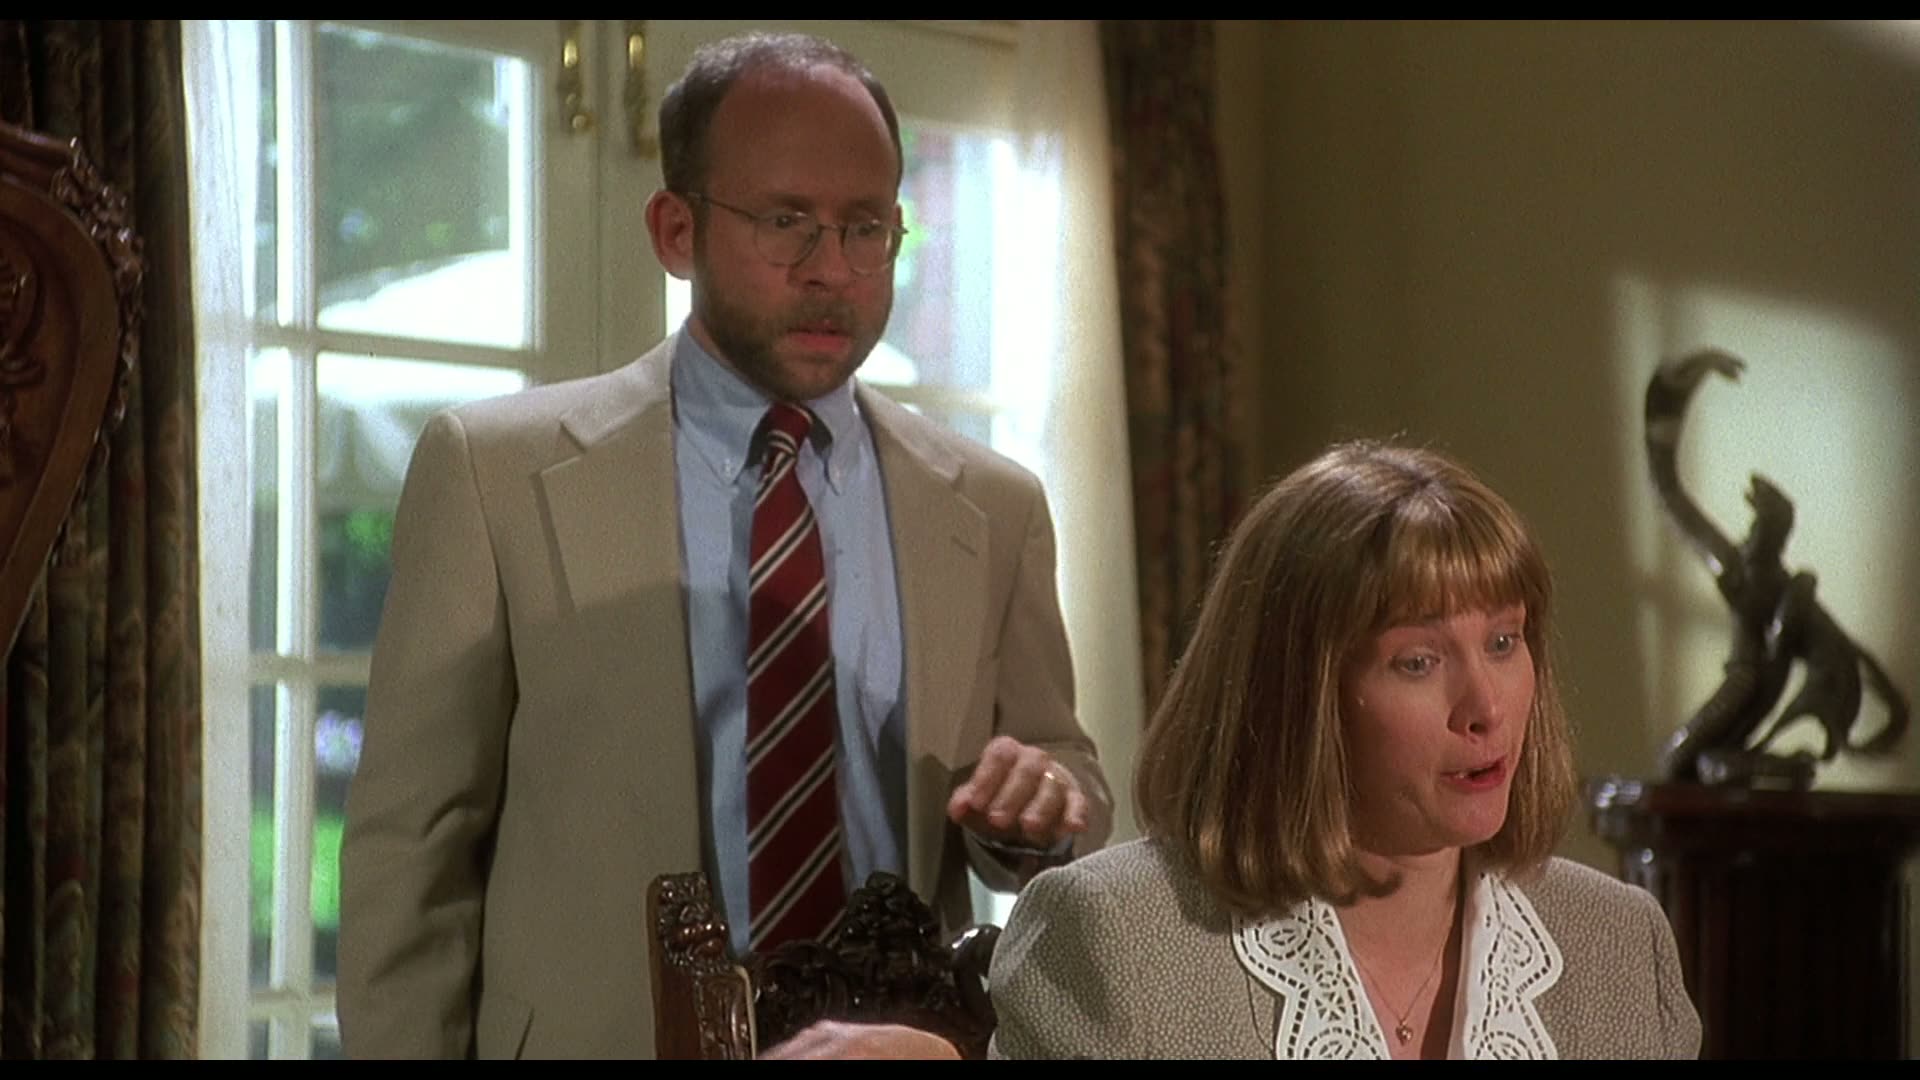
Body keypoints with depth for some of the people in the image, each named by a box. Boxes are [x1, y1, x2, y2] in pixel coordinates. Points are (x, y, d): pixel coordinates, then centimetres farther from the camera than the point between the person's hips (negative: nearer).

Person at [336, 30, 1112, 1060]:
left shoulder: (993, 508, 0)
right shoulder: (494, 472, -8)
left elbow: (1071, 822, 6)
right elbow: (412, 850, -8)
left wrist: (1044, 801, -16)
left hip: (903, 1041, 3)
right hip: (599, 1034, -2)